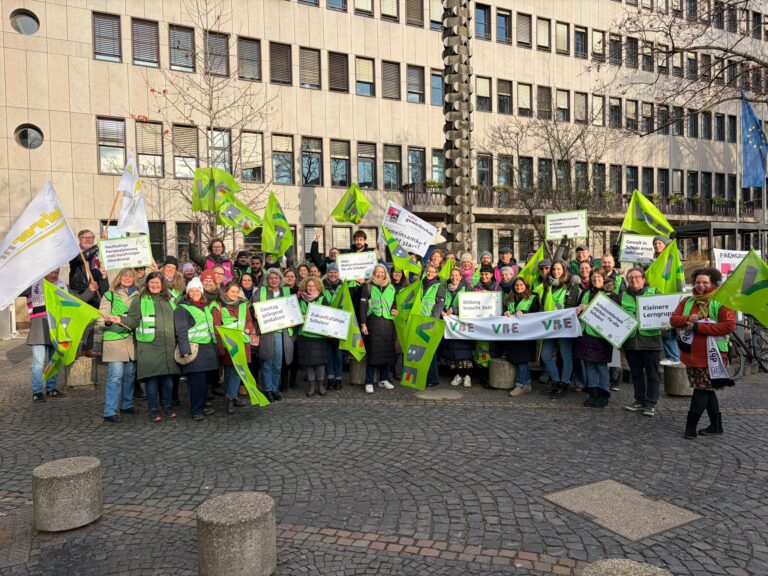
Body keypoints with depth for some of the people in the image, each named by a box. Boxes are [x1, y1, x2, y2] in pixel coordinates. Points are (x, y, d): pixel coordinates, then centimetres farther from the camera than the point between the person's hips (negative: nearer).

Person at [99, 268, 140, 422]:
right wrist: (111, 320, -20)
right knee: (116, 374, -11)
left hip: (131, 339, 4)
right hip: (114, 339, -4)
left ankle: (126, 404, 26)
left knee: (130, 373, 9)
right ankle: (109, 412, -7)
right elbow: (102, 317, -1)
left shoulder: (137, 296, 16)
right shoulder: (109, 295, 6)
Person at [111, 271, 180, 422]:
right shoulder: (140, 300, 4)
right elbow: (133, 320, -2)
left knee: (168, 376, 7)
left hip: (169, 345, 4)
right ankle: (154, 409, 7)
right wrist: (121, 319, -19)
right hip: (149, 345, -4)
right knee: (152, 377, -4)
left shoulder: (169, 300, 18)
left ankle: (167, 405, 21)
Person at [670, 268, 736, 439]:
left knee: (702, 389, -5)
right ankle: (716, 425, 26)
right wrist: (688, 319, -15)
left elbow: (729, 325, -15)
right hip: (691, 353, 6)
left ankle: (691, 426, 1)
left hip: (711, 356, -6)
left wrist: (699, 327, -18)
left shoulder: (722, 302, -5)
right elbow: (673, 319, 7)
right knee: (706, 389, 14)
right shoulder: (687, 301, 13)